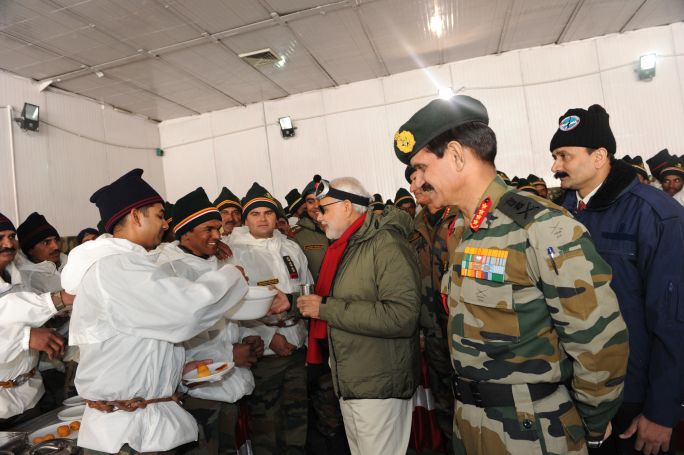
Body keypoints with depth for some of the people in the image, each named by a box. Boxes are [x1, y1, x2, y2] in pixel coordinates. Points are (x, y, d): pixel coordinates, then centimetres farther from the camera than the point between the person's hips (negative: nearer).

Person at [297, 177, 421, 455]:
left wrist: (326, 308, -24)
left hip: (380, 387, -8)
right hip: (348, 383, 9)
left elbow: (402, 315, -29)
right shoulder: (344, 248, 11)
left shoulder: (387, 243, -17)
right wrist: (293, 304, 7)